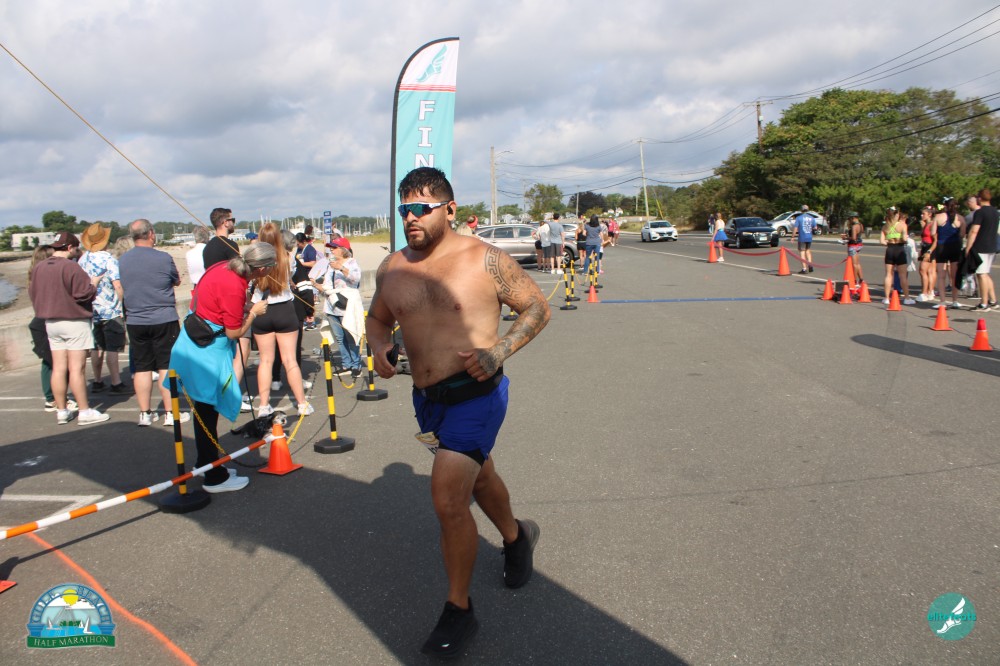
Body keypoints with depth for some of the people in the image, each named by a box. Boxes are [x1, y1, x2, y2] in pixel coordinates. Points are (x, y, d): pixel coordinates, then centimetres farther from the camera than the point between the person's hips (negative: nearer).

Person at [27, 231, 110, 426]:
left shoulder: (39, 268, 8)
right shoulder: (71, 267, -16)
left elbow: (33, 293, 14)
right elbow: (84, 294, -18)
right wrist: (93, 284, 0)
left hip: (51, 323, 7)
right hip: (75, 322, -7)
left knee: (58, 368, 10)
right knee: (77, 368, -4)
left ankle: (61, 411, 14)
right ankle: (85, 412, 0)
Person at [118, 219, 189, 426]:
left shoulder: (122, 261, 3)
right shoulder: (163, 258, -10)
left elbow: (121, 290, 15)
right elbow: (177, 281, 6)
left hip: (135, 322, 4)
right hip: (164, 320, -4)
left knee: (141, 368, 9)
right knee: (167, 366, 2)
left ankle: (145, 413, 14)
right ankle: (170, 413, 5)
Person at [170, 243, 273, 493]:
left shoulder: (225, 267, 1)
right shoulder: (234, 287, -26)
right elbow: (234, 332, -18)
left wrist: (243, 310, 7)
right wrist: (254, 313, -4)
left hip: (196, 342, 10)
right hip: (206, 351, -10)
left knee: (206, 411, 19)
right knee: (207, 414, 0)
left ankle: (208, 465, 33)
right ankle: (215, 478, 10)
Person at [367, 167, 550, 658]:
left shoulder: (483, 260, -13)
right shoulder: (393, 268, 1)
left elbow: (537, 307, -6)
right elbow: (377, 317, 17)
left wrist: (498, 351, -21)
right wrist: (378, 346, -7)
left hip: (476, 394, -6)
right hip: (427, 397, 6)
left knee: (448, 499, -13)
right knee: (478, 476, 25)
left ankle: (459, 610, 7)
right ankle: (516, 537, 55)